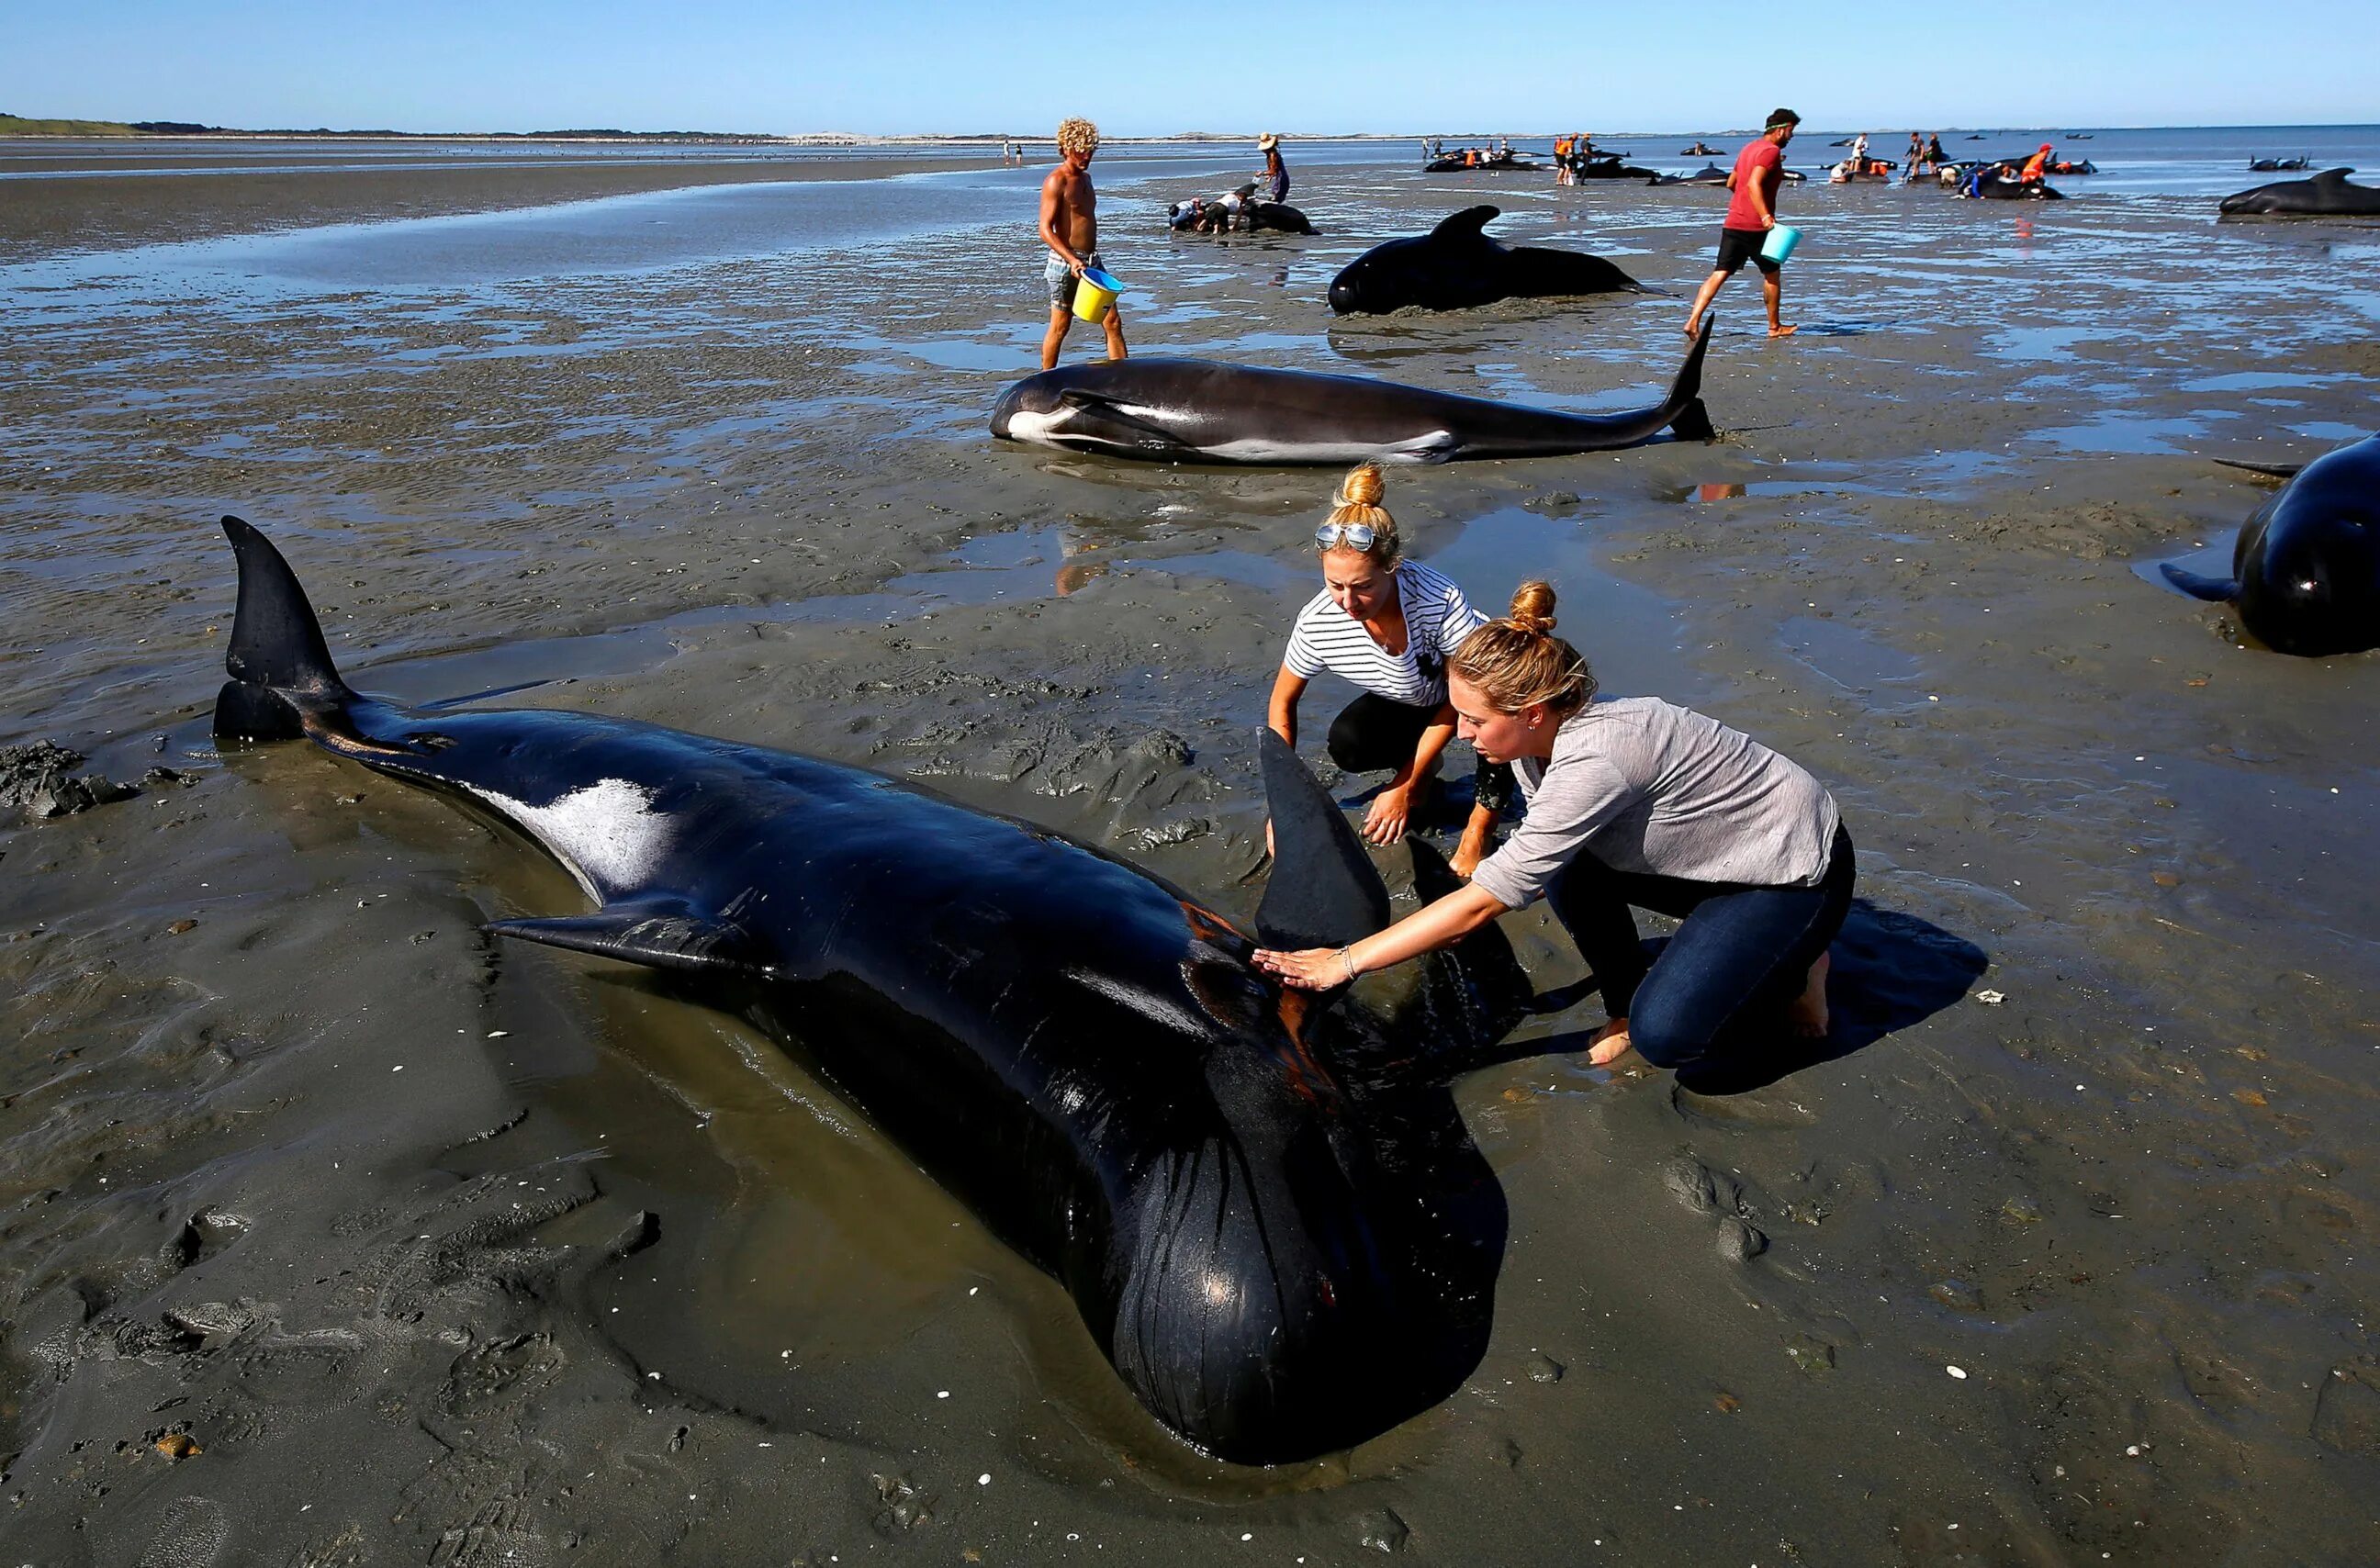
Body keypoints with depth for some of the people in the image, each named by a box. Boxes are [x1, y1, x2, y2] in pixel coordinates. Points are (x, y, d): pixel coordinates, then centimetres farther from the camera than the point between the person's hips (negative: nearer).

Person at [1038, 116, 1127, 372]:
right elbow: (1046, 230, -19)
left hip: (1092, 261, 8)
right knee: (1060, 327, 2)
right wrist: (1072, 260, -30)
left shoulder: (1085, 177, 15)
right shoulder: (1056, 181, -12)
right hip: (1065, 262, -8)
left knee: (1113, 321, 3)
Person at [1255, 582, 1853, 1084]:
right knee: (1569, 872, -11)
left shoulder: (1594, 760, -36)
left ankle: (1791, 970, 6)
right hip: (1707, 854, 8)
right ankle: (1626, 1007, 9)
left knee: (1665, 1037, -21)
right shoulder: (1547, 731, -9)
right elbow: (1532, 861, 5)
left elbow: (1484, 901, -33)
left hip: (1797, 874, -8)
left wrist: (1345, 962, -30)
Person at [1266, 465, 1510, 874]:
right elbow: (1282, 704, -10)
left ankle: (1478, 832, -18)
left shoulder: (1440, 600, -38)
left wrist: (1405, 787, -23)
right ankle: (1423, 768, 7)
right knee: (1347, 743, -28)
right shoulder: (1317, 622, -27)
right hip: (1407, 703, 3)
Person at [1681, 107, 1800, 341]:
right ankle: (1775, 327, 19)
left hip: (1732, 223, 7)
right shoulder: (1771, 151, -9)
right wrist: (1766, 216, -30)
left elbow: (1731, 183, 27)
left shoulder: (1749, 148, 18)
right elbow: (1754, 184, -23)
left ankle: (1693, 320, -15)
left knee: (1719, 274, 0)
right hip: (1755, 226, -7)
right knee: (1772, 274, 9)